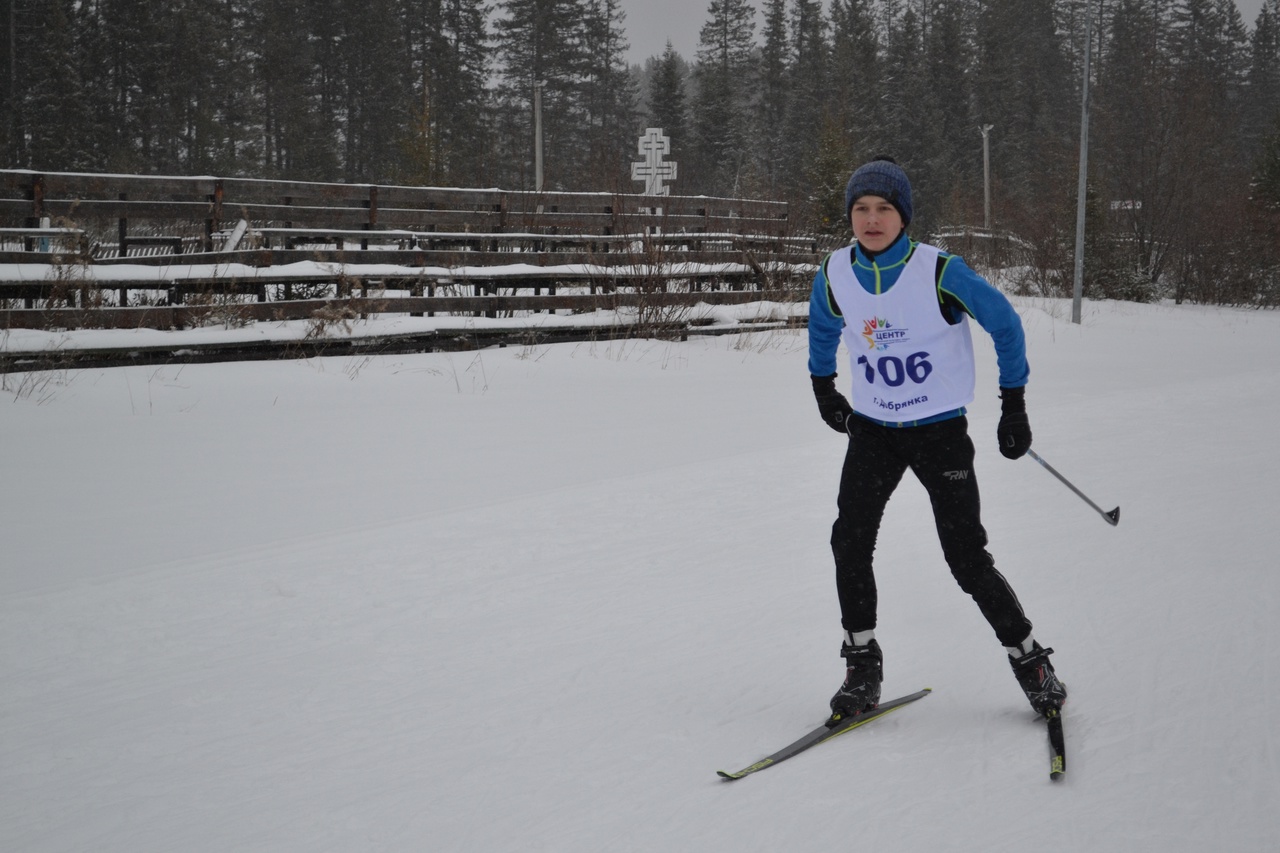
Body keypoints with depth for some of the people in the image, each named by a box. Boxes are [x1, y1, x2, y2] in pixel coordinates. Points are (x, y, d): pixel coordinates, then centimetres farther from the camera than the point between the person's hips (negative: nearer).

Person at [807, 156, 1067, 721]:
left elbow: (1004, 324, -4)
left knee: (967, 559, -5)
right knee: (850, 541, -12)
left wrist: (1013, 407, -2)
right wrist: (823, 387, 25)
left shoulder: (940, 272, -17)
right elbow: (822, 327, 18)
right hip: (872, 430, 3)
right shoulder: (835, 275, -5)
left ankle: (1029, 659, 13)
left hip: (940, 430, -3)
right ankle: (861, 664, 3)